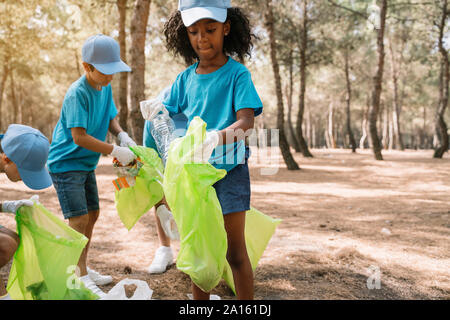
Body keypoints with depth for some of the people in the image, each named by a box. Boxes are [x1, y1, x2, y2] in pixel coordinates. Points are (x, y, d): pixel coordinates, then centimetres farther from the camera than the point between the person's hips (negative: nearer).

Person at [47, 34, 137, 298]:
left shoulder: (105, 86, 2)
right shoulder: (77, 93, -23)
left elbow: (110, 117, 10)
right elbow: (79, 137, -26)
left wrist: (122, 134, -11)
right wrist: (116, 152, -25)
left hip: (86, 164, 9)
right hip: (65, 164, -9)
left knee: (92, 214, 14)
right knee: (78, 219, -10)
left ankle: (83, 269, 29)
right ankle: (80, 278, 0)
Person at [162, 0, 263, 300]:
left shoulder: (237, 73, -9)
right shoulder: (186, 78, 5)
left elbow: (246, 122, -21)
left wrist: (217, 137, -40)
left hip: (229, 168, -4)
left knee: (235, 252, 3)